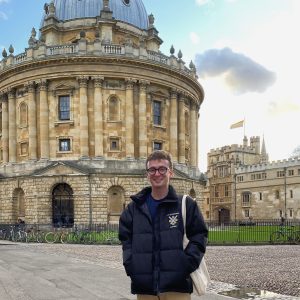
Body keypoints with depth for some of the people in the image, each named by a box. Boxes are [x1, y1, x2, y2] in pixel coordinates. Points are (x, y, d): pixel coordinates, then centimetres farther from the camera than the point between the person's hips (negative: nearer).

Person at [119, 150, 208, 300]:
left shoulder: (186, 204, 2)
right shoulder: (134, 208, 9)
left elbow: (199, 235, 1)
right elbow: (126, 238, 14)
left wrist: (187, 264, -10)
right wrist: (130, 264, 0)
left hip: (177, 287, -2)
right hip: (144, 288, 3)